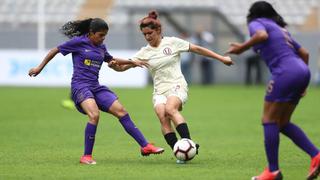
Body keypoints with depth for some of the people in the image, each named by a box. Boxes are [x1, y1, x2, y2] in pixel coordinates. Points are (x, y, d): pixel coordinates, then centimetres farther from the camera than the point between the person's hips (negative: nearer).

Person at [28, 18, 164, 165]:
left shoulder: (101, 47, 14)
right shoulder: (78, 42, -4)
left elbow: (110, 59, 35)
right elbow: (55, 50, 4)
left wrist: (132, 62, 30)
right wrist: (40, 68, 8)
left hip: (95, 87, 7)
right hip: (80, 86, -7)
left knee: (121, 111, -4)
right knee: (94, 115, -30)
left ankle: (145, 146, -1)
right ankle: (86, 157, -20)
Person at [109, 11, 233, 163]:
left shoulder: (172, 42, 1)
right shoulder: (144, 52, 7)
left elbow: (197, 49, 6)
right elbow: (123, 67, 5)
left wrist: (221, 58, 6)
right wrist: (114, 65, -19)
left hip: (177, 86, -3)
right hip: (159, 90, 3)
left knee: (170, 109, -33)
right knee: (162, 117, -25)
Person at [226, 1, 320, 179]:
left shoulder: (256, 23, 5)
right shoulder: (280, 29, 29)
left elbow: (262, 35, -21)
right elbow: (304, 53, 29)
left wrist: (242, 47, -11)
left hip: (286, 72, -8)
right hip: (302, 71, 8)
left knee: (269, 121, 1)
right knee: (282, 123, 15)